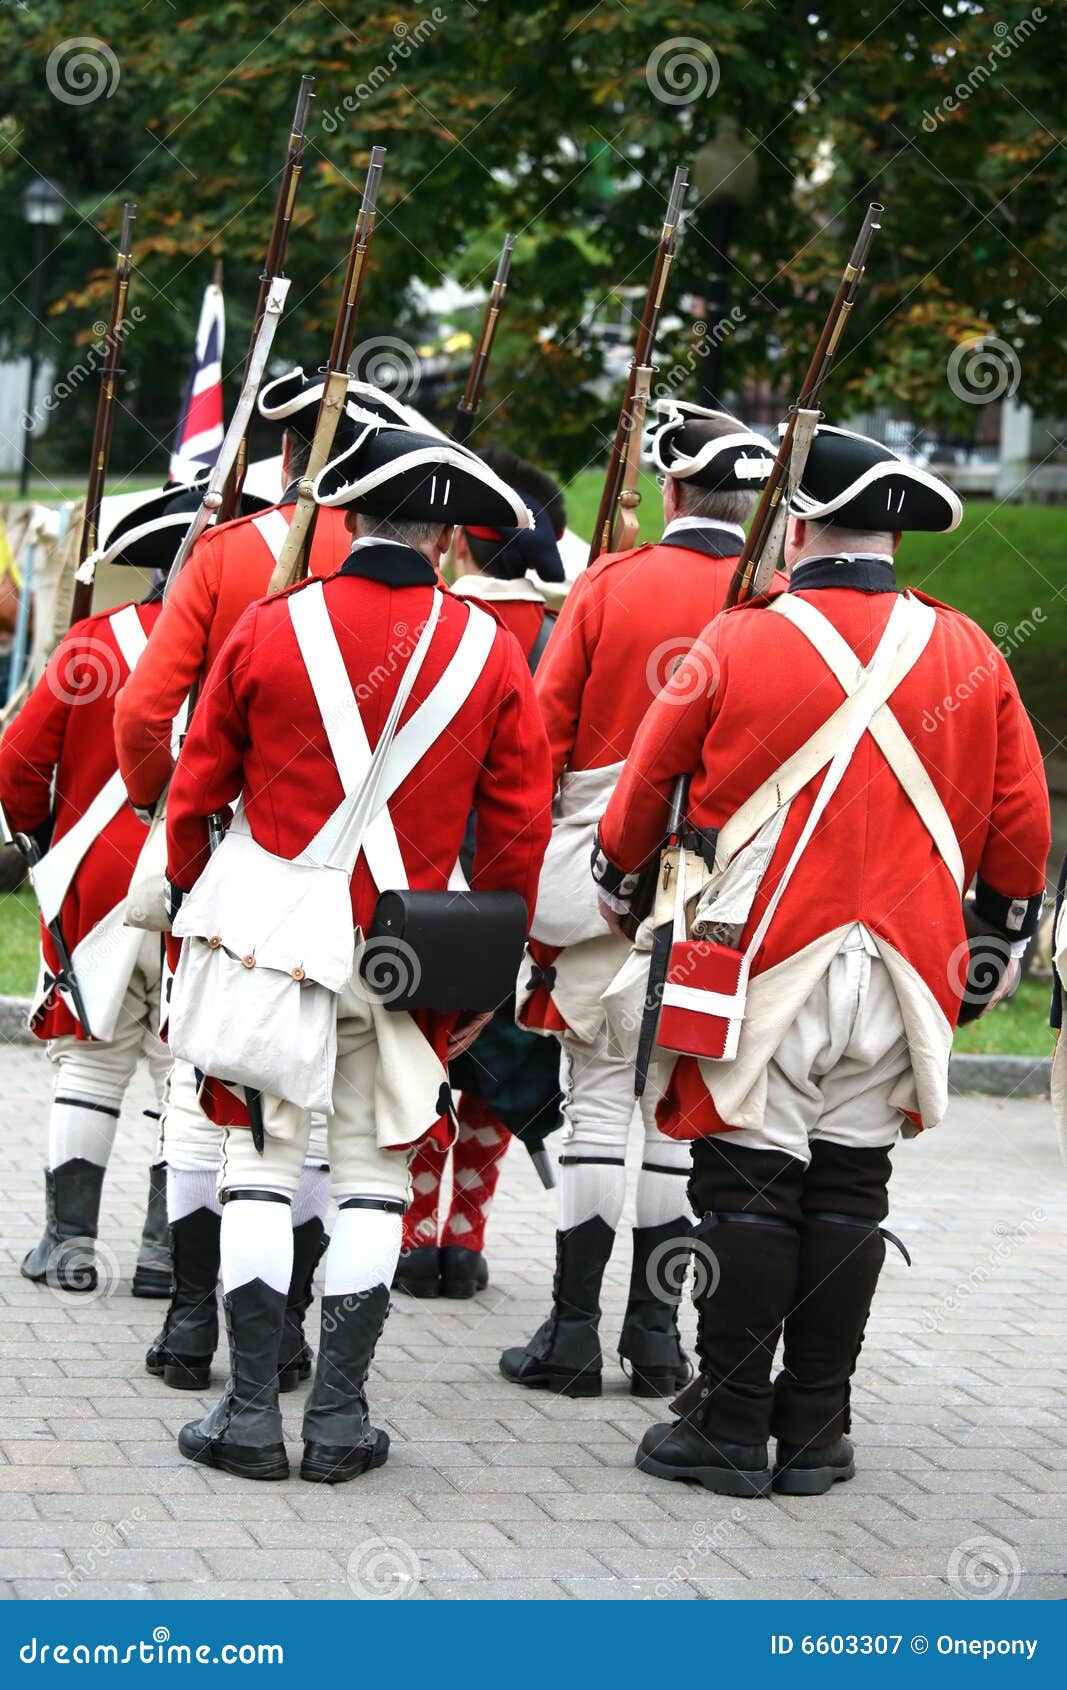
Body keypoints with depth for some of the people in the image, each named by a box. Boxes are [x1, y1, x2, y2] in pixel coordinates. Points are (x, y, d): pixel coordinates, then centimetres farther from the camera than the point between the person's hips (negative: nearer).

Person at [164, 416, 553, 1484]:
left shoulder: (269, 629, -4)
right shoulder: (487, 648, -1)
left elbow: (195, 789, 4)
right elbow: (520, 823, 2)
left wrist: (190, 895, 21)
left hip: (271, 943, -1)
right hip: (405, 954, 1)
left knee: (259, 1164, 6)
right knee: (374, 1174, 8)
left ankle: (251, 1413, 4)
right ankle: (339, 1417, 7)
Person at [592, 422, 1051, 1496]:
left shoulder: (737, 644, -6)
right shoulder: (968, 657, 3)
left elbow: (647, 786, 6)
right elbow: (1020, 824, 9)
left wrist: (618, 882, 26)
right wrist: (995, 948, 23)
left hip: (765, 965, -3)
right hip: (900, 982, 3)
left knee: (748, 1188, 2)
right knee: (848, 1194, 9)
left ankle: (730, 1425, 5)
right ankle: (815, 1433, 12)